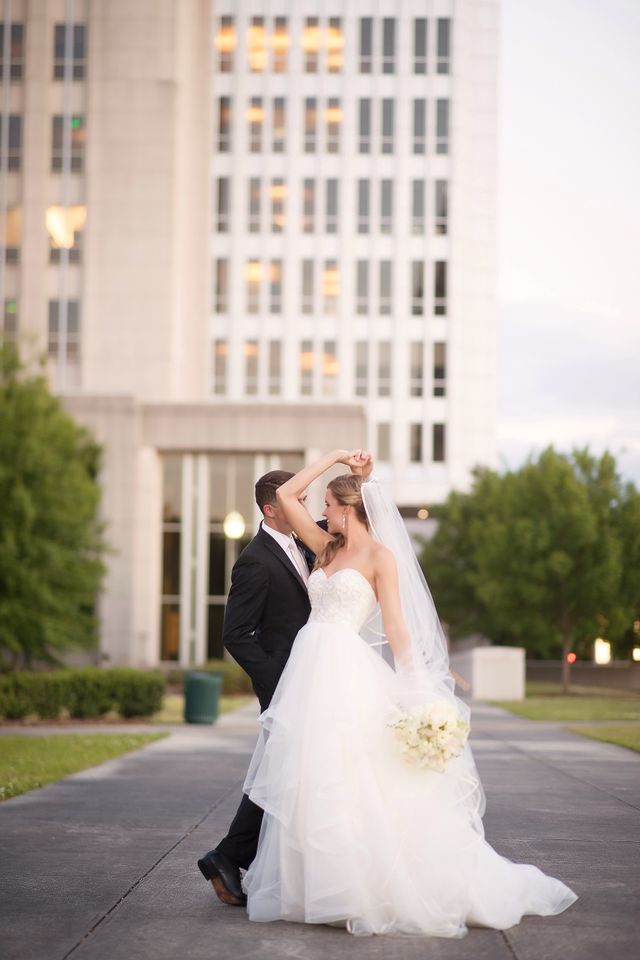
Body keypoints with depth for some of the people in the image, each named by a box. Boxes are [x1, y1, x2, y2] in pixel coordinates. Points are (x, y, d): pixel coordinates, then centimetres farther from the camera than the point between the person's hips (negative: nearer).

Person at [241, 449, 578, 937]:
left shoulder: (380, 557, -3)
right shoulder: (328, 548, 16)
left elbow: (396, 628, -7)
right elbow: (286, 494, 19)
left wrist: (414, 695, -14)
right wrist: (334, 456, 17)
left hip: (348, 676, -7)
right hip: (311, 672, 7)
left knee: (354, 786, -10)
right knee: (314, 788, 6)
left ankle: (373, 895, -3)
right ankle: (327, 891, 13)